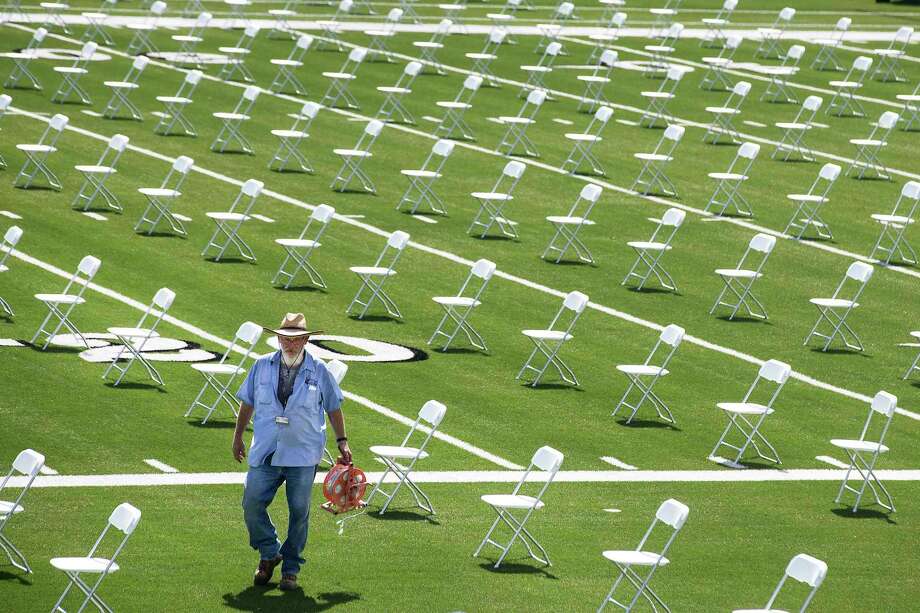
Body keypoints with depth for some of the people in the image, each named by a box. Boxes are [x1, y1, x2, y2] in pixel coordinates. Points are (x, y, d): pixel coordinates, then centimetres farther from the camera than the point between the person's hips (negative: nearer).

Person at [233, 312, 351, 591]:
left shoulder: (319, 372, 0)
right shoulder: (262, 367, 3)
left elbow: (333, 407, 10)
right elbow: (247, 403, 12)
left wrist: (342, 442, 9)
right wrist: (238, 437, 14)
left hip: (303, 455, -1)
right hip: (265, 453, 1)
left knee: (299, 511, 1)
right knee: (252, 504, -6)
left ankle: (290, 568, 14)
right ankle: (269, 554, 16)